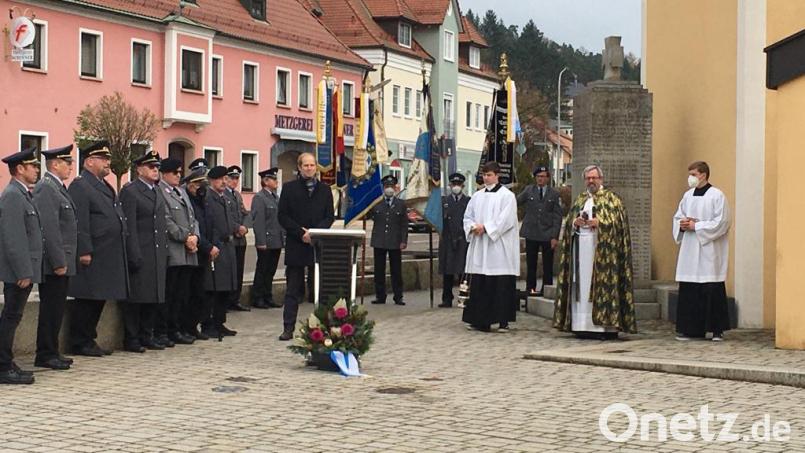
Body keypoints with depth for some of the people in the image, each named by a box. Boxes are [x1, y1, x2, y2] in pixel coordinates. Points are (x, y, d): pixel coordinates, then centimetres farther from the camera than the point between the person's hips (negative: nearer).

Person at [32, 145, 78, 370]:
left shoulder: (57, 188, 16)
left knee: (56, 308, 13)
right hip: (54, 263, -10)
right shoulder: (46, 189, -15)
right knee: (51, 308, -4)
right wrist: (58, 262, -22)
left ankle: (51, 352, 19)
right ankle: (45, 354, 2)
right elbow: (49, 228, -21)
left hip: (61, 262, 10)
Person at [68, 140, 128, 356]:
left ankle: (89, 340, 21)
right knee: (86, 300, -3)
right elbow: (80, 223, -17)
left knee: (98, 300, 13)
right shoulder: (80, 186, -11)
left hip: (107, 256, 9)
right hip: (91, 256, -9)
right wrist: (84, 251, -22)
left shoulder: (105, 186, 20)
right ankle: (80, 343, 4)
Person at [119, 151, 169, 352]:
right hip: (140, 255, -8)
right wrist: (134, 256, -18)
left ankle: (147, 336, 19)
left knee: (154, 296, 10)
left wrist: (165, 252, 14)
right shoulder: (130, 191, -7)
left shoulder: (158, 192, 18)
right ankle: (131, 339, 3)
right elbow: (129, 227, -13)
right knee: (136, 298, -3)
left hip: (158, 255, 8)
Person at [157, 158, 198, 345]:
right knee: (168, 293, -4)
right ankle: (164, 331, 1)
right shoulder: (159, 192, -8)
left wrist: (195, 236, 0)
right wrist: (185, 237, -14)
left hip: (188, 253, 8)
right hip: (171, 253, -8)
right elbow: (167, 221, -15)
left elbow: (192, 217, 17)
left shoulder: (182, 192, 20)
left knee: (183, 293, 10)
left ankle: (179, 328, 16)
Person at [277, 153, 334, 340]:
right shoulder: (289, 188, 4)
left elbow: (330, 216, 5)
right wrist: (301, 233, -11)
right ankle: (288, 328, 3)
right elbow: (283, 216, -1)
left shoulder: (325, 189, 9)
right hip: (295, 246, -2)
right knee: (293, 289, 2)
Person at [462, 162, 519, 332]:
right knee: (479, 285, 3)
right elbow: (467, 216, 16)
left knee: (502, 285, -4)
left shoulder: (507, 196, -2)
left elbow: (506, 220, -12)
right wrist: (473, 227, -5)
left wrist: (485, 227, -15)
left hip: (499, 246, -5)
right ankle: (480, 320, 9)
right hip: (479, 247, 5)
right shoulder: (477, 196, 15)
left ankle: (503, 321, 1)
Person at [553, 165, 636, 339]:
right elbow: (568, 220, 16)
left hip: (601, 249, -5)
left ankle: (606, 326, -9)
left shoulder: (611, 199, 4)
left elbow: (618, 222, -5)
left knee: (602, 285, -9)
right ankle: (583, 326, 4)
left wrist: (598, 223, -17)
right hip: (581, 248, 5)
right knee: (581, 286, 2)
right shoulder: (580, 199, 20)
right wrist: (575, 222, -6)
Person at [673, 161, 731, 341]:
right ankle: (690, 328, 9)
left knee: (712, 291, -3)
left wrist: (696, 226, -14)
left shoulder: (717, 196, -6)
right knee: (688, 291, 3)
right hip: (689, 250, 6)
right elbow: (677, 217, 18)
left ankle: (717, 329, 5)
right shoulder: (688, 196, 13)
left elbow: (721, 222, -12)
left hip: (709, 252, -6)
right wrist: (682, 224, -5)